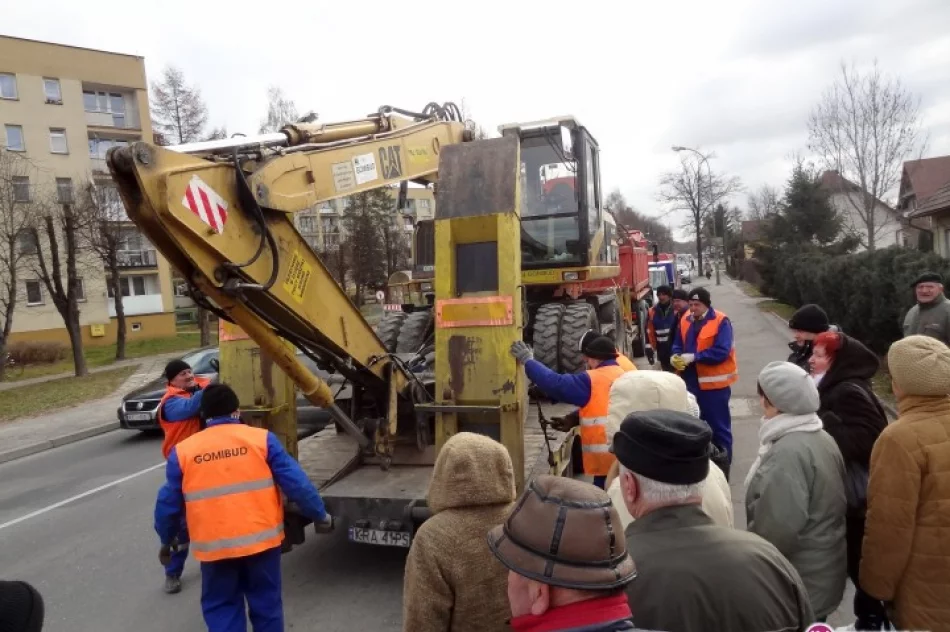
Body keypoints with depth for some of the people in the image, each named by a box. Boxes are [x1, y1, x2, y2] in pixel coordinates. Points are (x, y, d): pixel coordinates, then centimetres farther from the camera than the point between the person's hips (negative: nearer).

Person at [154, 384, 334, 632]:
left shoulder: (182, 451, 2)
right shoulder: (261, 438, -4)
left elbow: (168, 504, 8)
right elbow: (296, 484, -5)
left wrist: (166, 541, 25)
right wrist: (320, 516, 7)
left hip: (214, 546, 1)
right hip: (261, 538, 0)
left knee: (221, 608, 18)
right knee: (266, 603, 17)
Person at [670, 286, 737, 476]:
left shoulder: (721, 322, -12)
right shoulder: (685, 321, 8)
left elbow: (721, 352, -20)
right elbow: (678, 345, 12)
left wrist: (694, 357, -25)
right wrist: (675, 357, -10)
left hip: (714, 383, -6)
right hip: (691, 382, 6)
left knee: (718, 426, 4)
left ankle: (723, 464, 18)